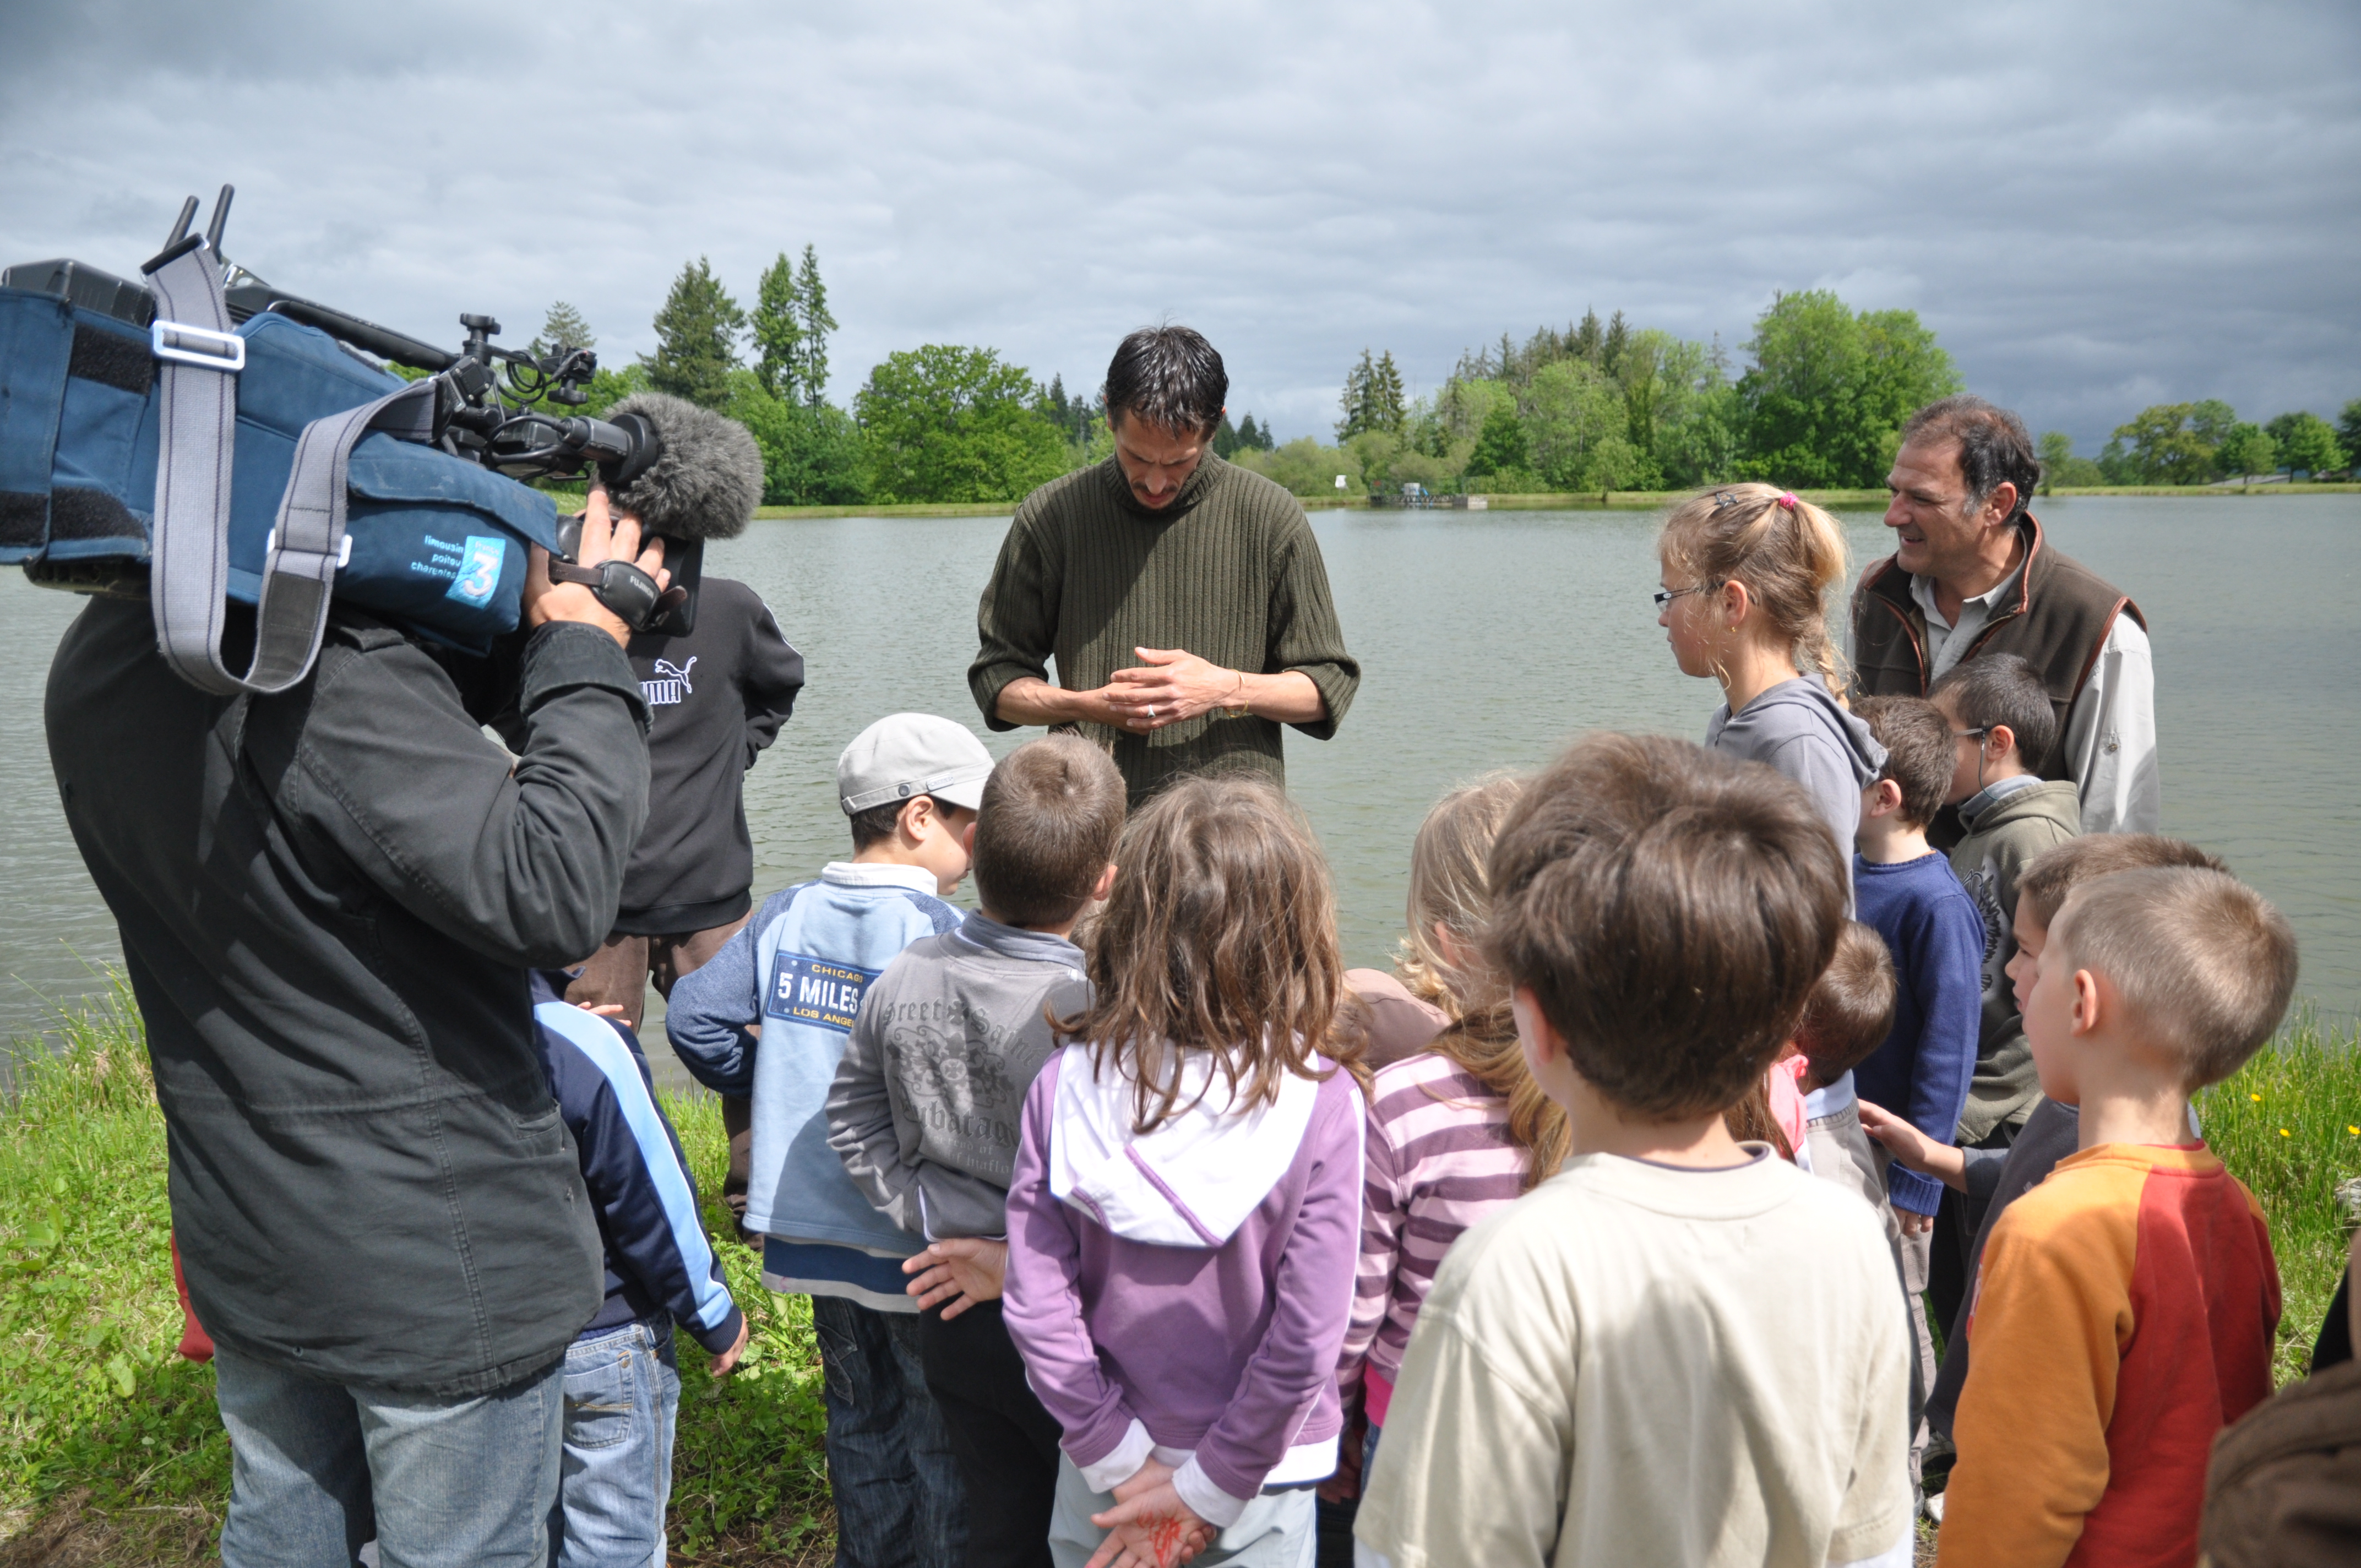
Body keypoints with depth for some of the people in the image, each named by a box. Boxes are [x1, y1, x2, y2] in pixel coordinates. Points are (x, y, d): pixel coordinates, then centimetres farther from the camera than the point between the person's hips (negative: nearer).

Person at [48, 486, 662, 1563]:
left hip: (241, 1242, 8)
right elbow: (548, 897, -28)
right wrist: (583, 659, -19)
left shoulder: (96, 662, 2)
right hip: (436, 1265, -8)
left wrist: (521, 650, 3)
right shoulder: (331, 678, -27)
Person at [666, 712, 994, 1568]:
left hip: (815, 1219, 6)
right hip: (915, 1233, -6)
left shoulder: (788, 913, 0)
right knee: (946, 1433, 10)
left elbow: (694, 1017, -2)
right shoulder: (934, 929, -18)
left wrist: (772, 1086, 10)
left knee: (861, 1417, 21)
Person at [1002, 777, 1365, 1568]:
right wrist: (1209, 1489, -9)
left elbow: (1035, 1303, -13)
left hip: (1099, 1489, 2)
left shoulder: (1064, 1086, -14)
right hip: (1259, 1500, -1)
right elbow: (1308, 1339, -19)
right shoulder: (1320, 1102, -19)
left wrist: (1124, 1463, -6)